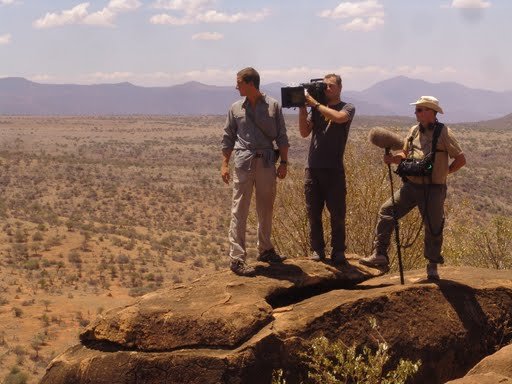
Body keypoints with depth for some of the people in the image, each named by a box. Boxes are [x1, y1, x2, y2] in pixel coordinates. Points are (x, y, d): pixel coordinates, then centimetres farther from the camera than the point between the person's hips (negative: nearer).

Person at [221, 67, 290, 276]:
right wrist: (224, 164, 3)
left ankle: (265, 249, 28)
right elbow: (228, 138, 10)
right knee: (239, 211, -5)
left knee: (266, 208, 13)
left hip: (267, 163, 1)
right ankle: (237, 258, -5)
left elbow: (281, 137, 4)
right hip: (243, 163, -1)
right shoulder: (236, 108, 7)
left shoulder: (273, 106, 3)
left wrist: (283, 162, -1)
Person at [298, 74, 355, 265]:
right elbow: (304, 132, 5)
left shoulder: (347, 108, 4)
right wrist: (302, 108, -4)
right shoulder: (316, 109, 14)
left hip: (334, 170, -3)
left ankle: (338, 251, 9)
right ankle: (317, 249, 15)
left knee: (337, 213, 0)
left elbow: (339, 117, -20)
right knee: (313, 213, 7)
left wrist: (314, 103, -13)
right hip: (312, 168, 4)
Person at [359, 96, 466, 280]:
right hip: (411, 185, 5)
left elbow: (461, 159, -5)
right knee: (386, 212, -7)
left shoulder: (443, 133, -8)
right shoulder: (414, 130, 9)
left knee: (433, 227, 5)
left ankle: (432, 266, 23)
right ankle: (380, 254, -2)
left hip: (433, 189, -5)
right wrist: (393, 158, -3)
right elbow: (405, 154, 17)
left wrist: (444, 172, -2)